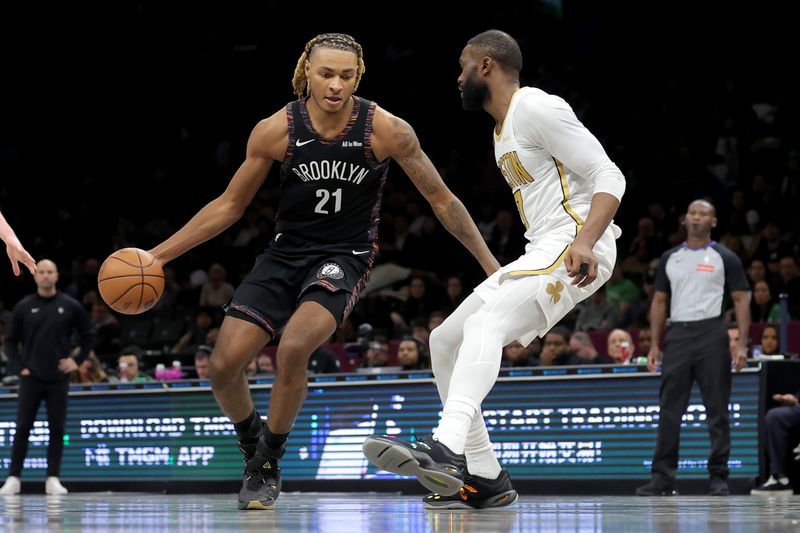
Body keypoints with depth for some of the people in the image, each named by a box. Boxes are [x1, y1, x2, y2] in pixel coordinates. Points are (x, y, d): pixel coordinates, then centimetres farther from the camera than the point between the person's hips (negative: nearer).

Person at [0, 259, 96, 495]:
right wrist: (20, 366, -2)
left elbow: (88, 335, 10)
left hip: (58, 379, 0)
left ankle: (53, 479, 5)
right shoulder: (23, 307, 2)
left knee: (57, 429, 0)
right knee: (22, 428, -2)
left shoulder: (70, 306, 2)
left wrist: (78, 360, 0)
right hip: (31, 378, 0)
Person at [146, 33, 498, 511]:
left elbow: (442, 200, -4)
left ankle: (269, 463, -6)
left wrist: (491, 264, -6)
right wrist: (159, 254, -3)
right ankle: (253, 445, 23)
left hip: (344, 257, -3)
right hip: (285, 254, 3)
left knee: (294, 348, -29)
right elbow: (230, 206, 1)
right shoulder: (276, 131, -11)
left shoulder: (386, 131, -16)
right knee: (225, 365, -8)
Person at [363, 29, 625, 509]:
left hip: (576, 247, -11)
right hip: (541, 252, 11)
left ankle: (446, 449, -52)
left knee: (485, 322, -33)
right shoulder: (504, 128, 21)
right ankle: (485, 479, 9)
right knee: (446, 340, 9)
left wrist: (584, 243, -30)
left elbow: (609, 177, -15)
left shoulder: (536, 108, -10)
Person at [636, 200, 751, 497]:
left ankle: (718, 478, 3)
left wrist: (741, 343, -9)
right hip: (677, 335, 3)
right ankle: (663, 478, 2)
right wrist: (655, 344, 9)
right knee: (669, 410, 0)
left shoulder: (724, 258, 3)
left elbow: (741, 299, 1)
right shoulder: (670, 258, 14)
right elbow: (659, 301, 16)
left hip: (711, 333, -3)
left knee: (717, 410, -1)